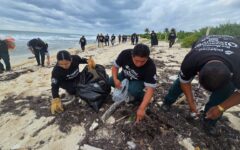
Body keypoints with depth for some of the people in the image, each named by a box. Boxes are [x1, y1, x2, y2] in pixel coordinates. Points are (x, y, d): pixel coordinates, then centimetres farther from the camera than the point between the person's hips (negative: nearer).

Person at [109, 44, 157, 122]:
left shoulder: (150, 67, -36)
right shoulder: (125, 54, -30)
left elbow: (150, 89, -37)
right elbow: (115, 66, -13)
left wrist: (142, 108, -43)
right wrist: (115, 79, -30)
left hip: (139, 81, -4)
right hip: (125, 76, 4)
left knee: (133, 90, -34)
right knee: (111, 81, -16)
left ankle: (141, 98, -1)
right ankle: (127, 90, 6)